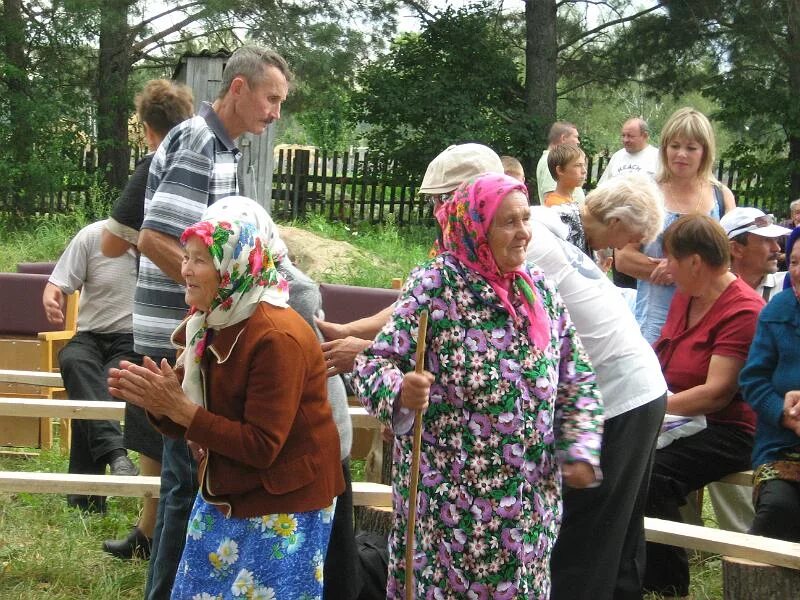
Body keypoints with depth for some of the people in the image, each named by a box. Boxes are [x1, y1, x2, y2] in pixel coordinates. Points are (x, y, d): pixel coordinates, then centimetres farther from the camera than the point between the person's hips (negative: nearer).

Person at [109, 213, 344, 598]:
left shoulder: (276, 337, -24)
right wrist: (153, 401, -15)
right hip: (224, 499, 8)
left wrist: (180, 408, -26)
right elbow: (191, 422, 7)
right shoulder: (207, 324, 2)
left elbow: (262, 446, -25)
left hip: (282, 508, -8)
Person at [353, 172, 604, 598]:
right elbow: (374, 363, -15)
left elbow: (577, 383, 11)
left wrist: (581, 449, -1)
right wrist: (400, 392, -35)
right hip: (451, 494, -5)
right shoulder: (436, 285, -11)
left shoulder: (541, 290, 5)